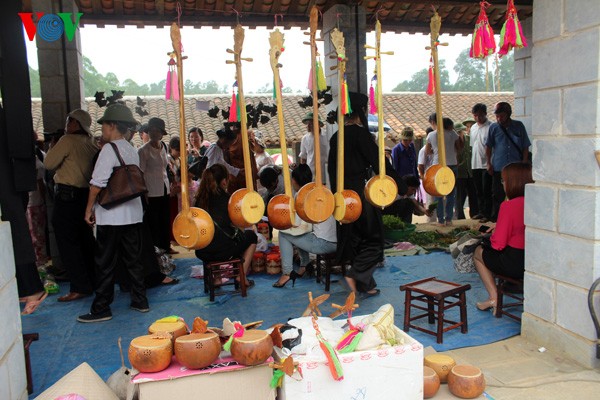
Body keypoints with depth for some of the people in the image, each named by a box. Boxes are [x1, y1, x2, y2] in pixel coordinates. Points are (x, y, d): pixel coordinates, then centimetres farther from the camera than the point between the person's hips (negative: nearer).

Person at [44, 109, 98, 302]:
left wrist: (52, 148, 8)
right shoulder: (91, 144, 10)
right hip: (85, 193, 8)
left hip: (67, 194, -8)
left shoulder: (68, 140, -12)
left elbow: (49, 163, -9)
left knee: (67, 242, -3)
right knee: (85, 240, 14)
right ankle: (92, 281, 21)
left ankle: (80, 287, -3)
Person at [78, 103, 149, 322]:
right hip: (133, 214, 7)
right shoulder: (132, 150, 11)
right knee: (133, 260, 14)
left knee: (106, 264, 2)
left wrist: (89, 208, -5)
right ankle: (140, 301, 21)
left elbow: (98, 182, -16)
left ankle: (101, 309, 10)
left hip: (111, 216, -7)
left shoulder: (109, 149, -11)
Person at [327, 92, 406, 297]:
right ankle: (356, 275, -7)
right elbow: (379, 161, -15)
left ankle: (366, 284, 21)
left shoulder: (335, 137, 9)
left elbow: (332, 168, 13)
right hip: (362, 193, -7)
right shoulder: (360, 133, -13)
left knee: (353, 239, 13)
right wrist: (401, 187, -9)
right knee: (373, 237, 6)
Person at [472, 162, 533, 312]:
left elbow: (498, 244, -18)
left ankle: (494, 298, 15)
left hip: (515, 264, -7)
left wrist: (493, 235, 4)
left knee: (478, 252, 20)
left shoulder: (509, 205, -19)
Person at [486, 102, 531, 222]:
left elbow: (525, 147, 5)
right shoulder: (493, 127, 2)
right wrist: (489, 163, 1)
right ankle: (495, 219, 13)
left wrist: (524, 164, -2)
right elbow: (488, 146, 8)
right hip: (498, 168, 0)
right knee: (498, 196, 4)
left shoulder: (519, 126, 3)